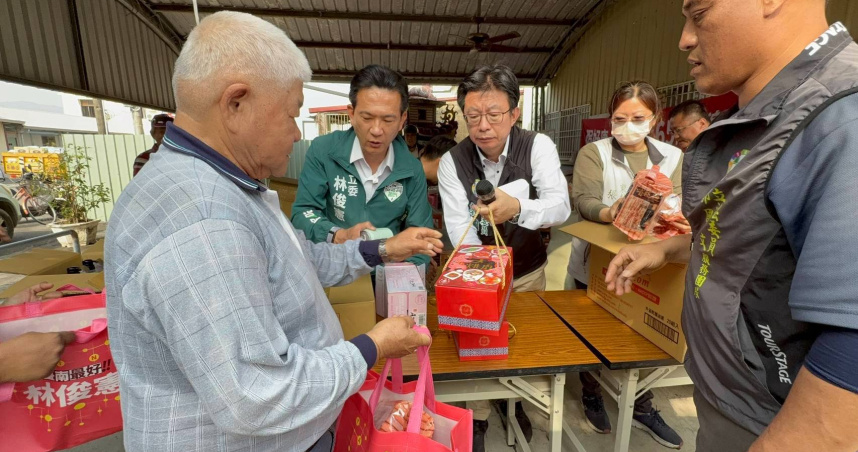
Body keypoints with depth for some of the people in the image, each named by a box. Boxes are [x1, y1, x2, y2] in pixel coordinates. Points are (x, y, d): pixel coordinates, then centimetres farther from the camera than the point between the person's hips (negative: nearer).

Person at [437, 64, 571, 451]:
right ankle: (477, 416, 34)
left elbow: (560, 206, -30)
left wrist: (518, 208, -51)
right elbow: (459, 228, -25)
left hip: (529, 270, 1)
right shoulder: (452, 162, -16)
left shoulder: (538, 146, -17)